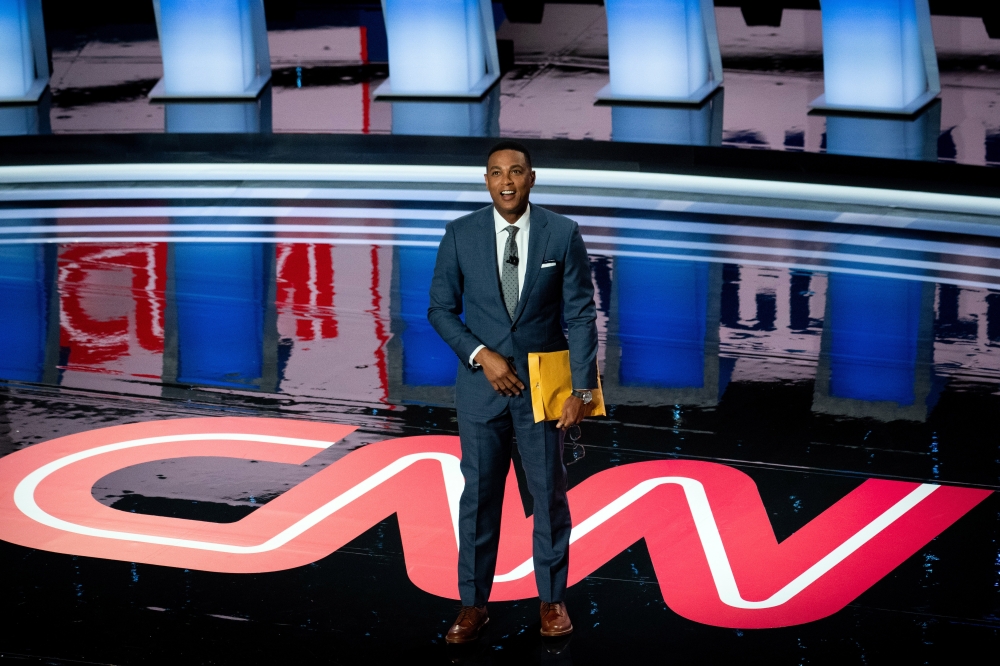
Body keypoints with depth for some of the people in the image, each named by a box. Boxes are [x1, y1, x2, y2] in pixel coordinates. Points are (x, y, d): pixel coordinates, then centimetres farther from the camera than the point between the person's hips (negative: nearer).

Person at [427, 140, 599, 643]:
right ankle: (473, 603, 14)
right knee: (478, 494, 5)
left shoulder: (563, 234, -6)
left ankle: (552, 599, 20)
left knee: (549, 492, 7)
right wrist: (481, 355, -12)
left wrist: (582, 389, -10)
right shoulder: (461, 234, -3)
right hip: (481, 383, 1)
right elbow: (441, 309, 2)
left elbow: (580, 315, -5)